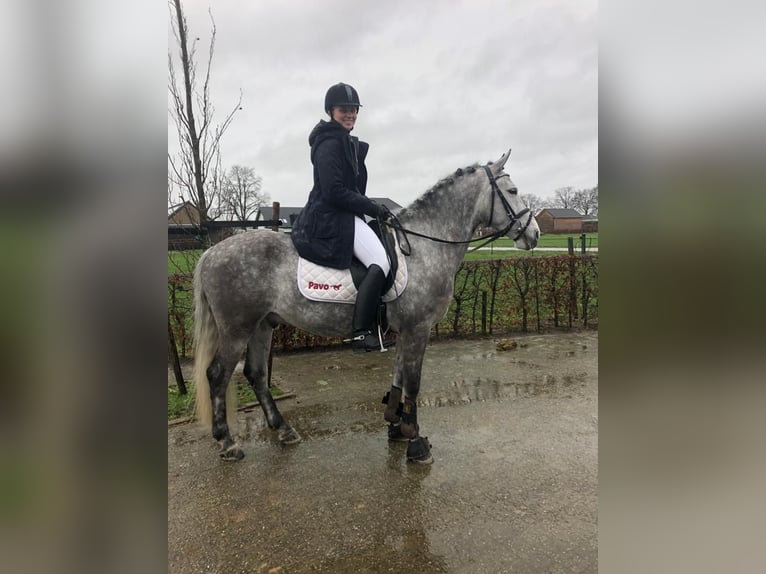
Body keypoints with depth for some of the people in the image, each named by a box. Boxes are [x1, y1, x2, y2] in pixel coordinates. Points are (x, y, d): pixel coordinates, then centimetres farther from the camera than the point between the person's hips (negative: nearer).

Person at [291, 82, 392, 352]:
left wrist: (371, 208, 12)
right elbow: (334, 191, -20)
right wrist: (372, 207, -14)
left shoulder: (346, 143, 21)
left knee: (382, 257, 14)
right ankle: (361, 332, -21)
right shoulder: (329, 144, -11)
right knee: (381, 263, -23)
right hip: (331, 219, -11)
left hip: (341, 216, 11)